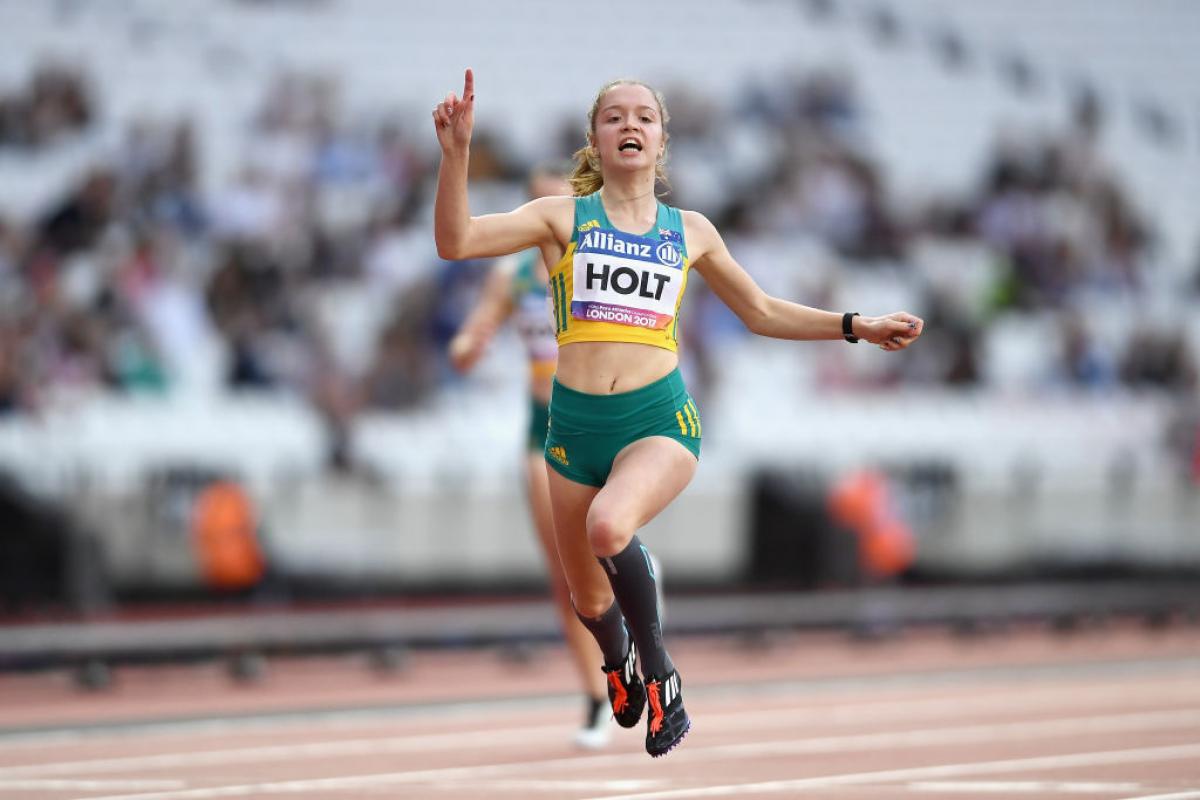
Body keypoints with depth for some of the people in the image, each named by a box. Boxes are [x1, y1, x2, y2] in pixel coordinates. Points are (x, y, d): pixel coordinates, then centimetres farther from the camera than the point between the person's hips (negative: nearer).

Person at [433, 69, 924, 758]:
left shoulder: (690, 231, 10)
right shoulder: (564, 217, 4)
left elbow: (760, 311, 23)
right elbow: (456, 241, -8)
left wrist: (857, 327, 17)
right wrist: (457, 154, -21)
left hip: (660, 419, -1)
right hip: (576, 423, 1)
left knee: (609, 527, -35)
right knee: (590, 601, 13)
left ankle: (660, 674, -13)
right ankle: (619, 661, 51)